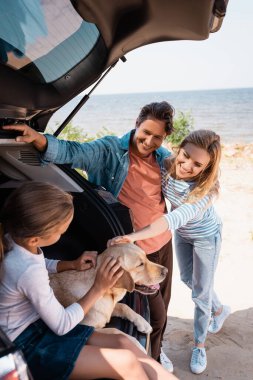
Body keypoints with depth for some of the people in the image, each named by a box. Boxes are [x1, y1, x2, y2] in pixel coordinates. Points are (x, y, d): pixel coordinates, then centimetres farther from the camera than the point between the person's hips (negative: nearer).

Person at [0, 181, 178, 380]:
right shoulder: (29, 271, -34)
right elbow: (61, 326, -20)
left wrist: (72, 264, 2)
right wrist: (99, 288, -14)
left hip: (37, 325, 8)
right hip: (29, 346, -8)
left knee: (123, 342, -1)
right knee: (126, 362, -14)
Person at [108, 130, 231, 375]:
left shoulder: (206, 189, -40)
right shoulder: (165, 166, -26)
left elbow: (176, 218, -52)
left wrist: (133, 236, -61)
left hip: (205, 237, -5)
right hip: (181, 234, 5)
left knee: (201, 291, 7)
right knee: (187, 278, 23)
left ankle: (199, 344, 32)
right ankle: (220, 310, 52)